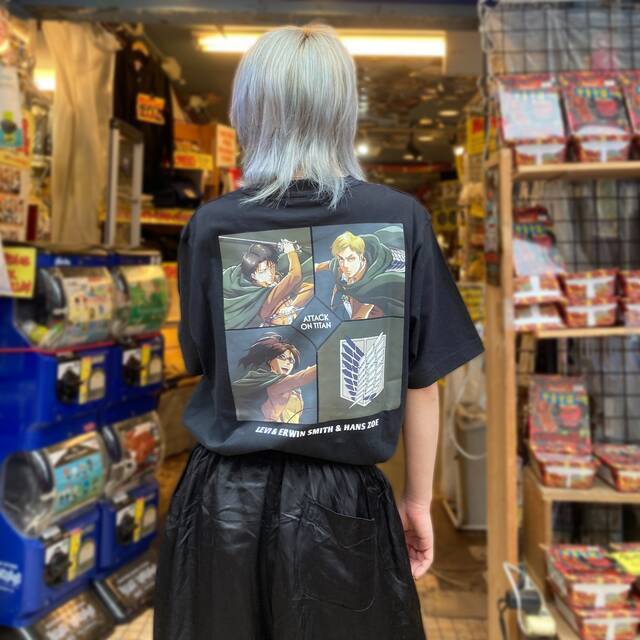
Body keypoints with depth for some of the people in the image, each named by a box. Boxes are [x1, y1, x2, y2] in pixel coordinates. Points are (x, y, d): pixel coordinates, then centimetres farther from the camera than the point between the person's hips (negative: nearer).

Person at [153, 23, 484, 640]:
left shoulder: (211, 225, -9)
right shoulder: (402, 219, -9)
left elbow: (201, 362, 5)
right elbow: (421, 383, -3)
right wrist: (418, 501, 9)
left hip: (227, 503, 1)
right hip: (345, 505, 0)